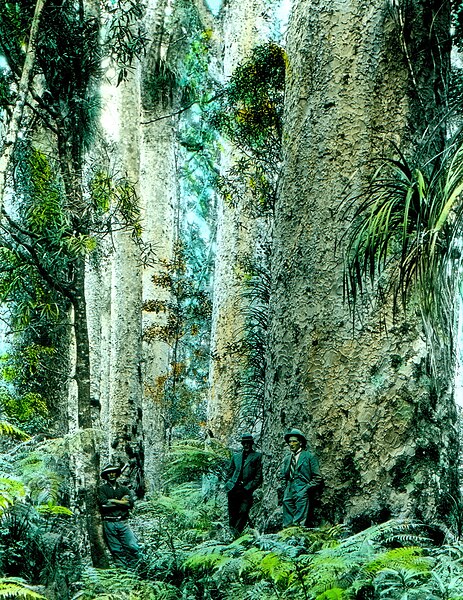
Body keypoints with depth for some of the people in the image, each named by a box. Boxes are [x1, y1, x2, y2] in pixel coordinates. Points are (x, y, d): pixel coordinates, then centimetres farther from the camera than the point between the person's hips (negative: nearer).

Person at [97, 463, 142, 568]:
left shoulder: (124, 489, 16)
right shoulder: (102, 489, 8)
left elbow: (131, 503, -1)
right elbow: (103, 503, -10)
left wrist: (113, 501, -5)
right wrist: (121, 502, -6)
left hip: (123, 523, 2)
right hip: (109, 523, -2)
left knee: (134, 548, -8)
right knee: (117, 551, -1)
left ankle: (130, 569, 5)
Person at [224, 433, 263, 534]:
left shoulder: (257, 456, 9)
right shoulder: (236, 456, 19)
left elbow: (258, 475, 3)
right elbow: (229, 472, 22)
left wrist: (250, 487, -6)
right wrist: (227, 484, 8)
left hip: (247, 490, -3)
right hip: (233, 489, 3)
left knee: (243, 512, -14)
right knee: (232, 514, 3)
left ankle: (236, 533, -7)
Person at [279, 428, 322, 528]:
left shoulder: (309, 457, 7)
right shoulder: (286, 459, 21)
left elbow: (317, 478, 5)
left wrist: (307, 488, -7)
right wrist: (283, 489, 8)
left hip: (302, 494, -5)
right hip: (288, 494, 5)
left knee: (299, 523, -12)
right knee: (287, 523, -2)